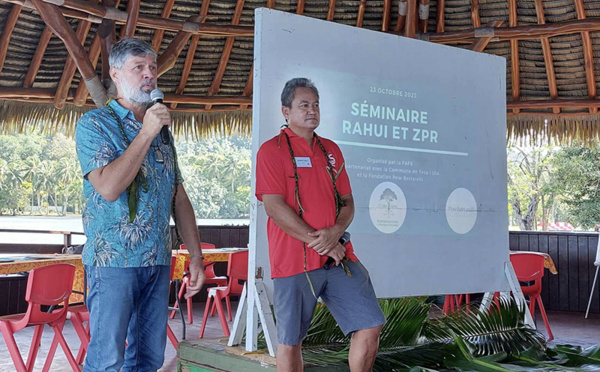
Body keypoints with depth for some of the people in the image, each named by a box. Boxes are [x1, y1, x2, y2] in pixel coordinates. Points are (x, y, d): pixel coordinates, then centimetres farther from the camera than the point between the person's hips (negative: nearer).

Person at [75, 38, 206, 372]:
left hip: (159, 261, 6)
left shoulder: (163, 131, 15)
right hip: (114, 260, -6)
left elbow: (180, 199, 15)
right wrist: (146, 133, -15)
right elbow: (109, 188, -19)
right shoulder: (95, 124, -3)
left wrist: (196, 256, 10)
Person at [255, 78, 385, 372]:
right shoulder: (272, 150, -2)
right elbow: (274, 207, -11)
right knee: (290, 342, 4)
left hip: (340, 257, 5)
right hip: (294, 263, -5)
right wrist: (318, 242, -13)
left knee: (371, 325, 1)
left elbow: (347, 202, 13)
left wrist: (335, 232, -8)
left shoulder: (331, 150, 15)